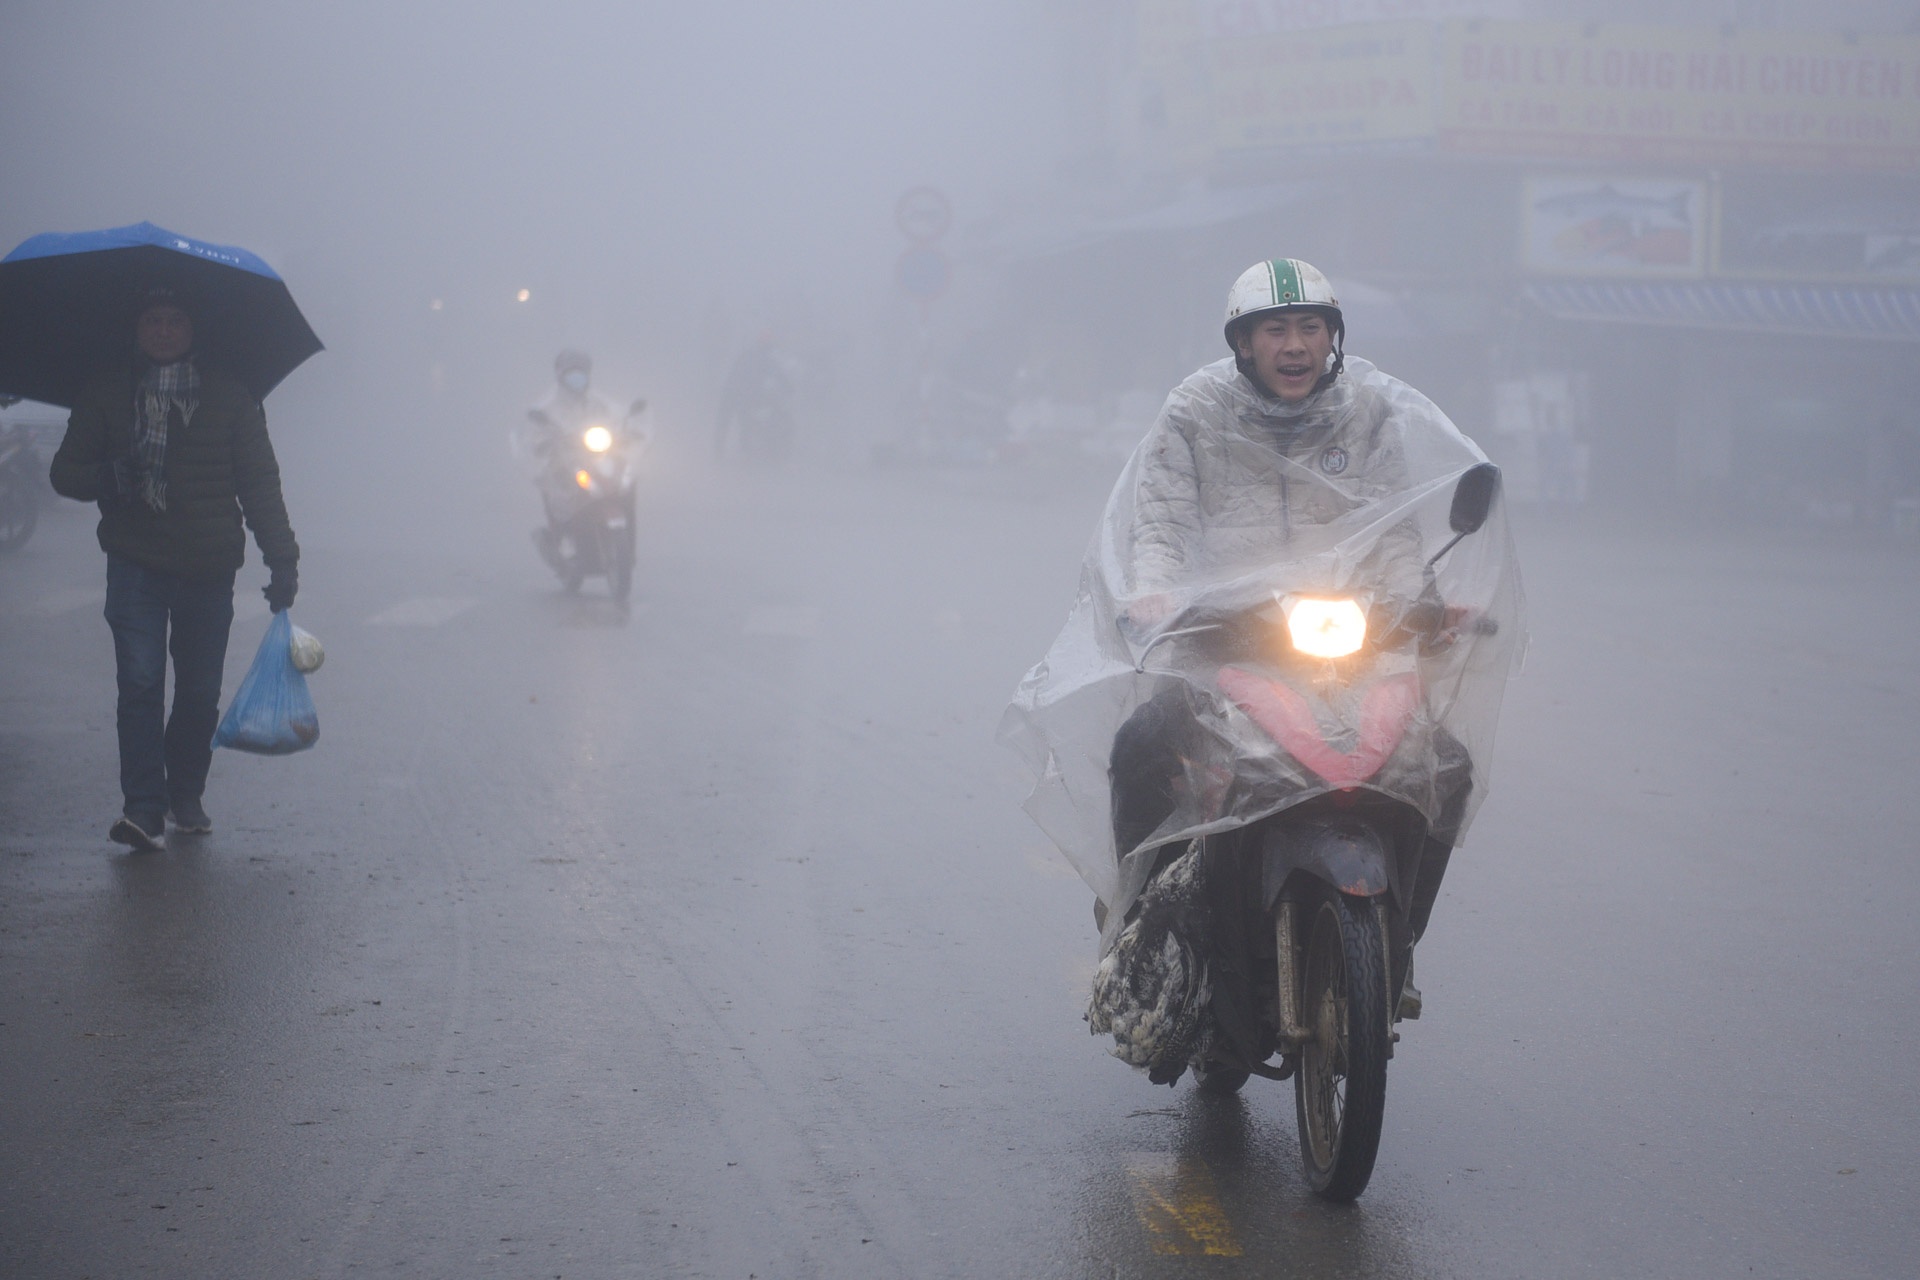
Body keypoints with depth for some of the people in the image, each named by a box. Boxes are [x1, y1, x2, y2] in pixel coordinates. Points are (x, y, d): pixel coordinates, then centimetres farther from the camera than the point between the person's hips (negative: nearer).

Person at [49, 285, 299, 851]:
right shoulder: (107, 394, 7)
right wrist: (108, 477, -15)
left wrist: (282, 560, 1)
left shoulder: (228, 396, 7)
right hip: (135, 563, -1)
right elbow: (65, 471, 8)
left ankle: (187, 798, 22)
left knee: (200, 692, 6)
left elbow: (260, 481, 8)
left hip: (208, 568, 1)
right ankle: (144, 808, -14)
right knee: (140, 682, -12)